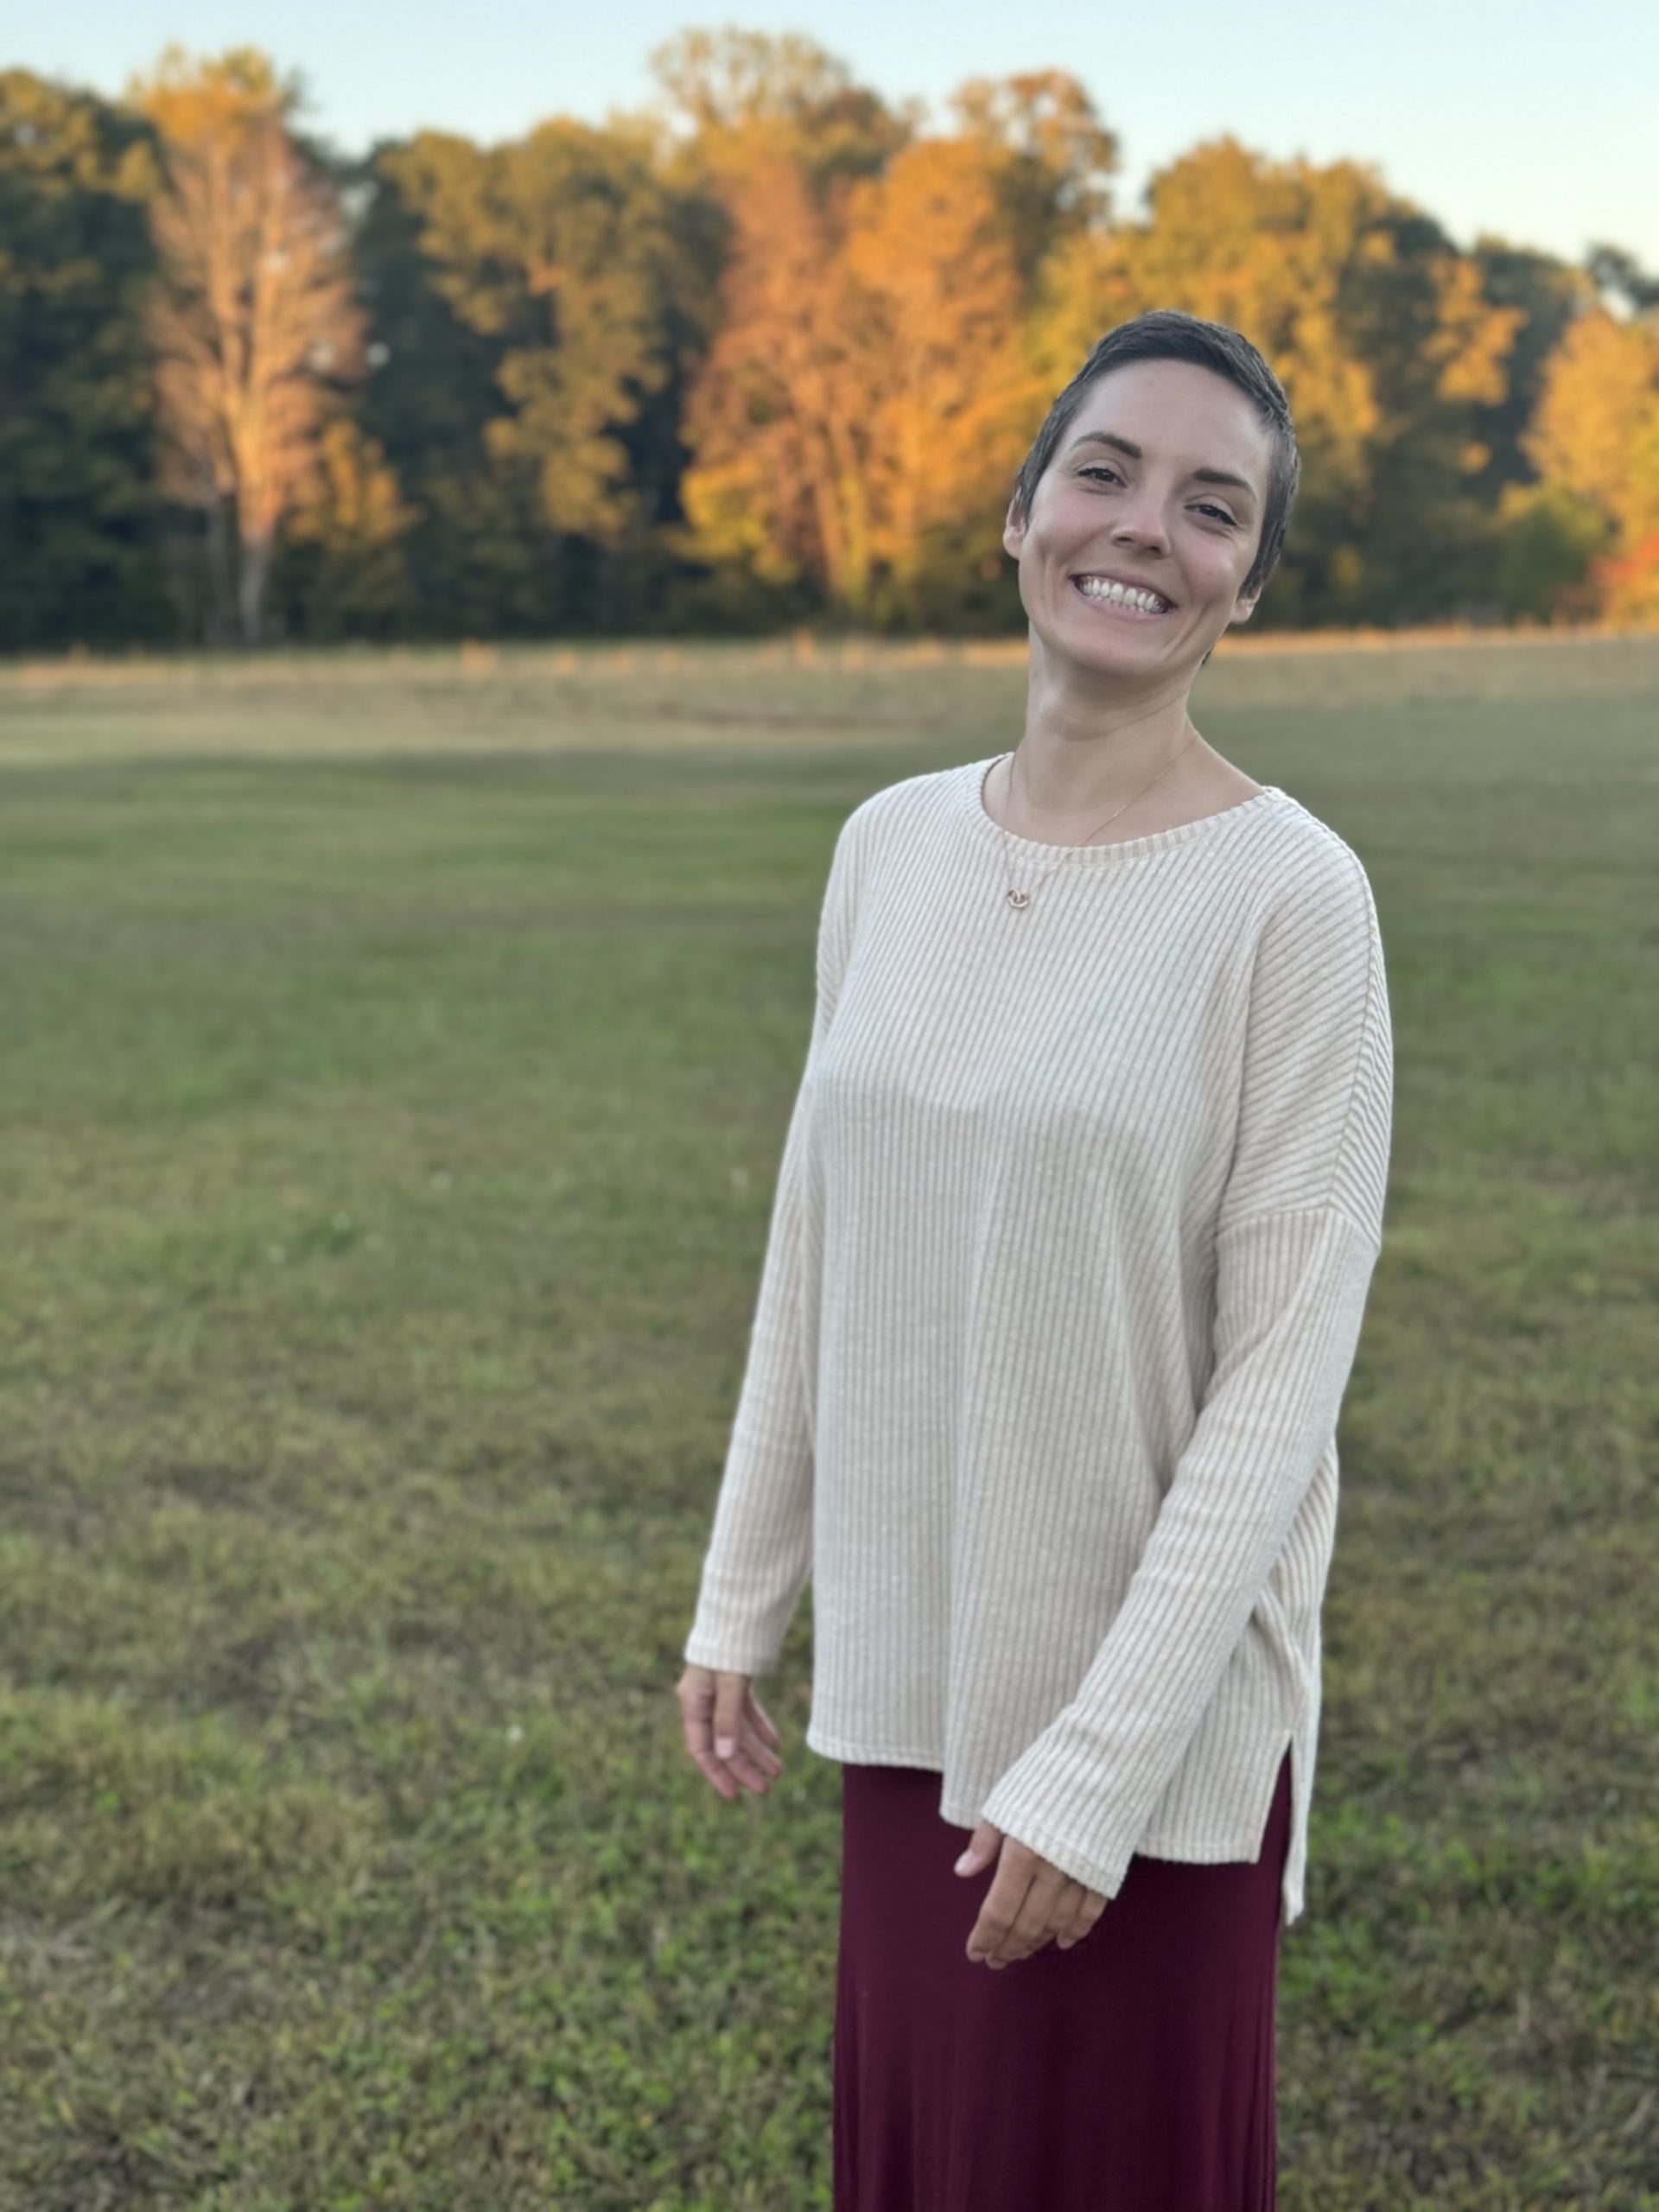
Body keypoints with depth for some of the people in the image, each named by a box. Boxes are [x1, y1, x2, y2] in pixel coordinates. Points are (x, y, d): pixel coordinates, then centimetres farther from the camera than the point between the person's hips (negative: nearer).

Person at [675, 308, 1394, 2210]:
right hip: (914, 1664, 5)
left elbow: (1286, 1373, -16)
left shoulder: (1291, 895, -15)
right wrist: (741, 1600, 10)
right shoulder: (893, 843, 1)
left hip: (1157, 1698, -4)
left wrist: (1100, 1766, -16)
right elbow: (816, 1250, 9)